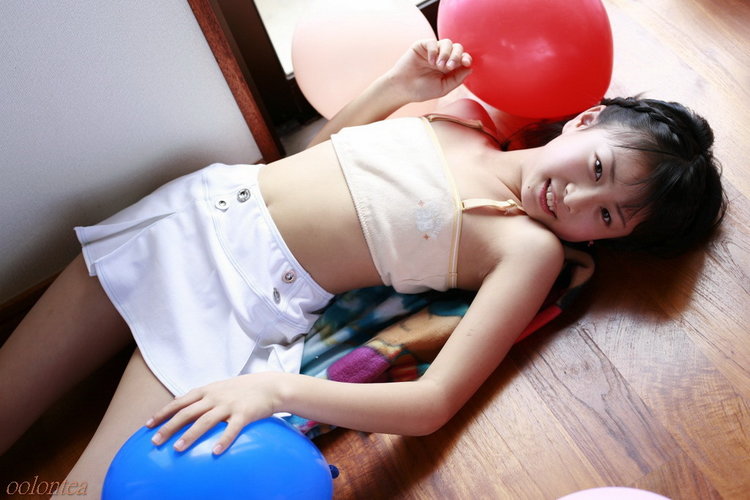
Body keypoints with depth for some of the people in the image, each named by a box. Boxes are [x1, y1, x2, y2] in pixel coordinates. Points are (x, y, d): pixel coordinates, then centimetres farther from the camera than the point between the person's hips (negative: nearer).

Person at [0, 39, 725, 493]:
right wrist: (400, 84, -2)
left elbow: (433, 404, -20)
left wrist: (278, 388, -32)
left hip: (250, 302, -4)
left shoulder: (531, 249, -10)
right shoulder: (469, 108, 5)